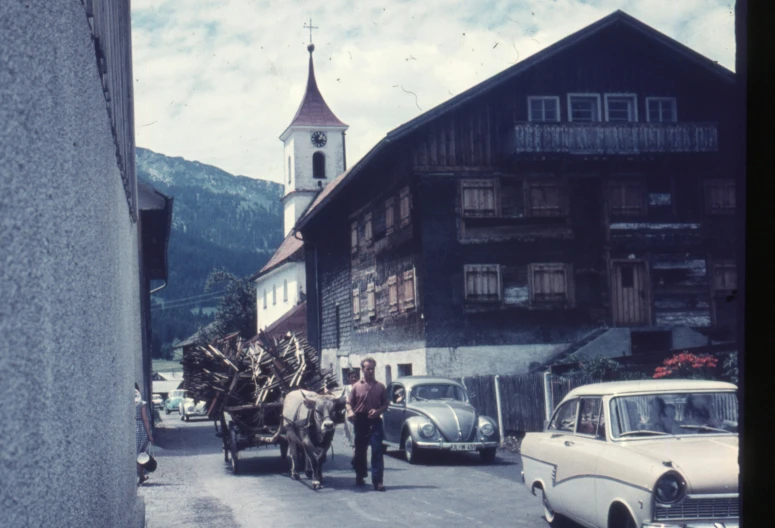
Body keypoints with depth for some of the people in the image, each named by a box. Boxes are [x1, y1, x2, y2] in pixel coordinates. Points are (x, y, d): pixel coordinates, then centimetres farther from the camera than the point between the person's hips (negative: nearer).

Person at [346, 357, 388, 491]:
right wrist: (350, 412, -15)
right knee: (360, 451, 12)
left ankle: (377, 481, -11)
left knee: (377, 451, -9)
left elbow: (385, 404, 9)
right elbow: (349, 403, 6)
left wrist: (378, 411, -11)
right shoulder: (357, 386, 5)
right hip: (360, 421, 1)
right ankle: (360, 476, 28)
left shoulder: (380, 387, 6)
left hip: (375, 421, -1)